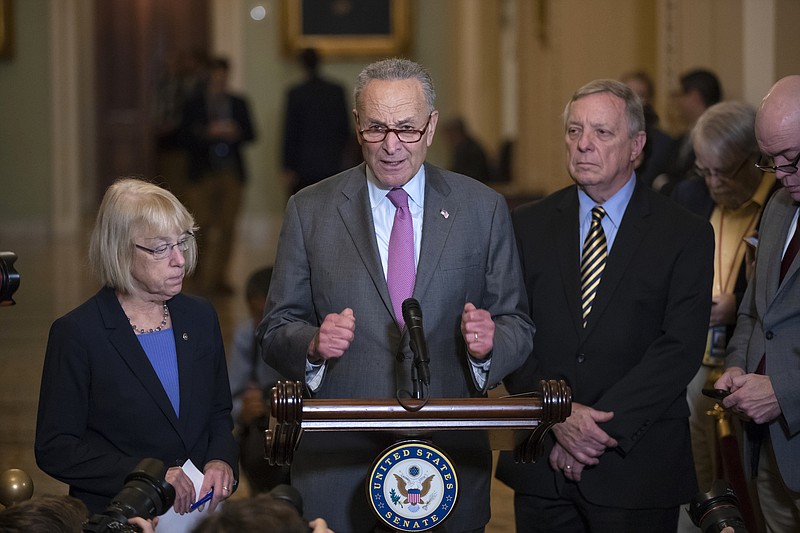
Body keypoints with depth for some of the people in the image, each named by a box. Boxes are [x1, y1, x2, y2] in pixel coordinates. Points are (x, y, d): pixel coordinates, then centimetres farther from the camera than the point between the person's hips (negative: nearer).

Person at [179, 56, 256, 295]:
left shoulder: (238, 104, 12)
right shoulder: (194, 105, 5)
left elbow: (250, 134, 10)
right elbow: (185, 137, -2)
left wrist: (236, 134, -11)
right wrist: (209, 133, -17)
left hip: (230, 171, 2)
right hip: (203, 172, -2)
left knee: (227, 227, -2)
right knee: (203, 224, -8)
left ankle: (218, 276, 6)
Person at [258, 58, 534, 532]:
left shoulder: (483, 208, 4)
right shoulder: (310, 211, 3)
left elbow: (517, 326, 5)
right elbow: (276, 332, 4)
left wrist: (489, 342, -17)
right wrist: (313, 345, -18)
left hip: (449, 458, 1)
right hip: (338, 467, 0)